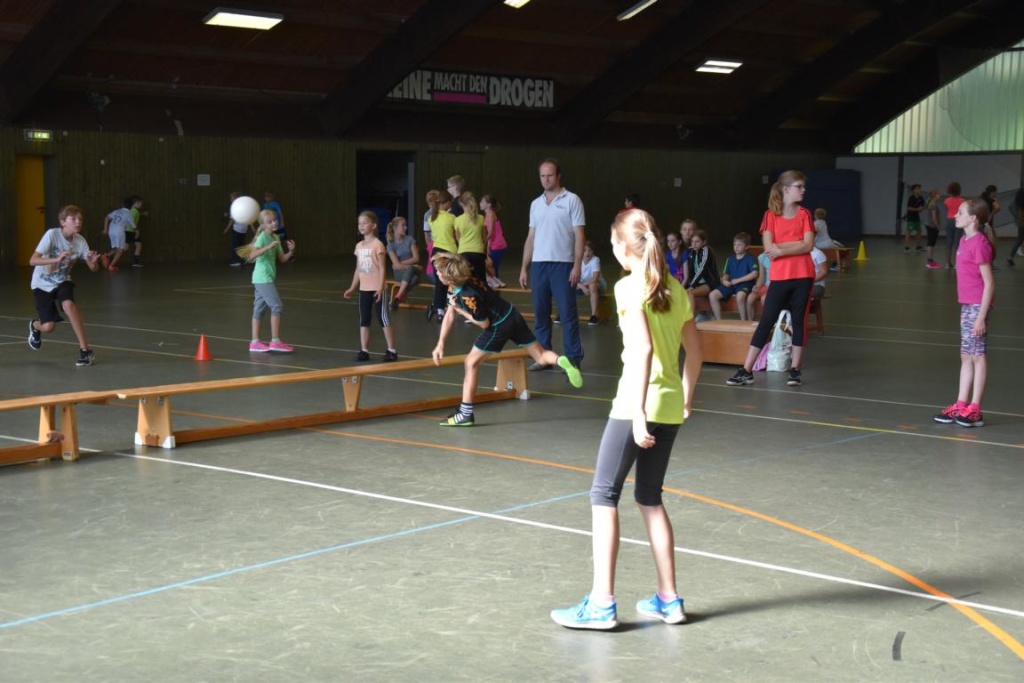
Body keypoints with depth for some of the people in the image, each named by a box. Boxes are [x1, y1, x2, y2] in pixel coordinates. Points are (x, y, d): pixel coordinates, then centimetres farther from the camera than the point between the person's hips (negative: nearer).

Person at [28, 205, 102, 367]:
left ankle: (85, 350, -24)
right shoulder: (52, 234, -24)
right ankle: (35, 326, 32)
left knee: (68, 305, -31)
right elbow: (32, 260, -31)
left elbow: (93, 268, -9)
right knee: (48, 327, -9)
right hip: (42, 284, -2)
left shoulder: (80, 241, -13)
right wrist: (56, 259, -46)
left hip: (62, 282, 2)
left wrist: (93, 261, -33)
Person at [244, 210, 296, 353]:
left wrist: (291, 251, -5)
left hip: (267, 278, 9)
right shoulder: (263, 237, -14)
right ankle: (275, 342, -10)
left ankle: (255, 343, 14)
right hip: (262, 278, -9)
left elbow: (282, 259, 13)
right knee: (277, 306, -12)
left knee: (259, 309, 10)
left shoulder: (275, 238, 12)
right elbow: (252, 256, -26)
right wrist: (268, 247, -34)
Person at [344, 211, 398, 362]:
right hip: (364, 289, 7)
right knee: (364, 320, 8)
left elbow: (382, 268, -12)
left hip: (376, 289, -7)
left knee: (383, 318, -2)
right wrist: (352, 288, 15)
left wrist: (380, 287, -19)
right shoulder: (359, 246, 10)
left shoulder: (377, 244, -10)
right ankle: (364, 351, 13)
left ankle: (391, 351, 3)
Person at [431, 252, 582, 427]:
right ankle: (561, 361, -21)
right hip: (513, 316, 9)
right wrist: (440, 344, 7)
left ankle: (465, 413, 3)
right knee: (541, 356, 11)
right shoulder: (454, 287, 2)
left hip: (500, 325, -9)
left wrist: (461, 311, -9)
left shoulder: (468, 296, -26)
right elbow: (449, 314, 11)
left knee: (471, 363, 1)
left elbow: (484, 323, -15)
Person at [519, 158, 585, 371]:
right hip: (538, 265, 5)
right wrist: (524, 268, 12)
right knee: (541, 313, 7)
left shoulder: (571, 200, -1)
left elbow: (579, 235, -5)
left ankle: (572, 359, 1)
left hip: (562, 264, -5)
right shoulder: (536, 204, 14)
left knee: (567, 313, -3)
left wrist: (577, 266, -13)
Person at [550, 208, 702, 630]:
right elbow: (694, 349, 17)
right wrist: (686, 398, 28)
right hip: (671, 407, 7)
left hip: (637, 404, -7)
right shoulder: (674, 288, 11)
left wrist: (638, 411, -22)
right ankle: (668, 600, 18)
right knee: (650, 499, 17)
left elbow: (643, 347, -20)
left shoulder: (629, 286, -10)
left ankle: (602, 604, -2)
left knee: (604, 495, 0)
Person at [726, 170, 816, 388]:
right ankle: (746, 371, 0)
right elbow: (769, 248, -11)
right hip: (779, 277, -1)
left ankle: (795, 369, 11)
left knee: (799, 320, 4)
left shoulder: (804, 214, 5)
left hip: (803, 276, 1)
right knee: (766, 321, -1)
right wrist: (797, 244, -11)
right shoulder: (770, 215, 1)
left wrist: (781, 249, -15)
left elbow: (808, 246, -8)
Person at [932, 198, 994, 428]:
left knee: (978, 356, -2)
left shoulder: (979, 244, -15)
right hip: (967, 305, 9)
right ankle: (961, 405, 19)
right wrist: (969, 310, 17)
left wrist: (981, 316, -18)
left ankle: (974, 410, 3)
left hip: (977, 306, -9)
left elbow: (989, 283, -16)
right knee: (966, 357, 12)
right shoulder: (965, 241, 10)